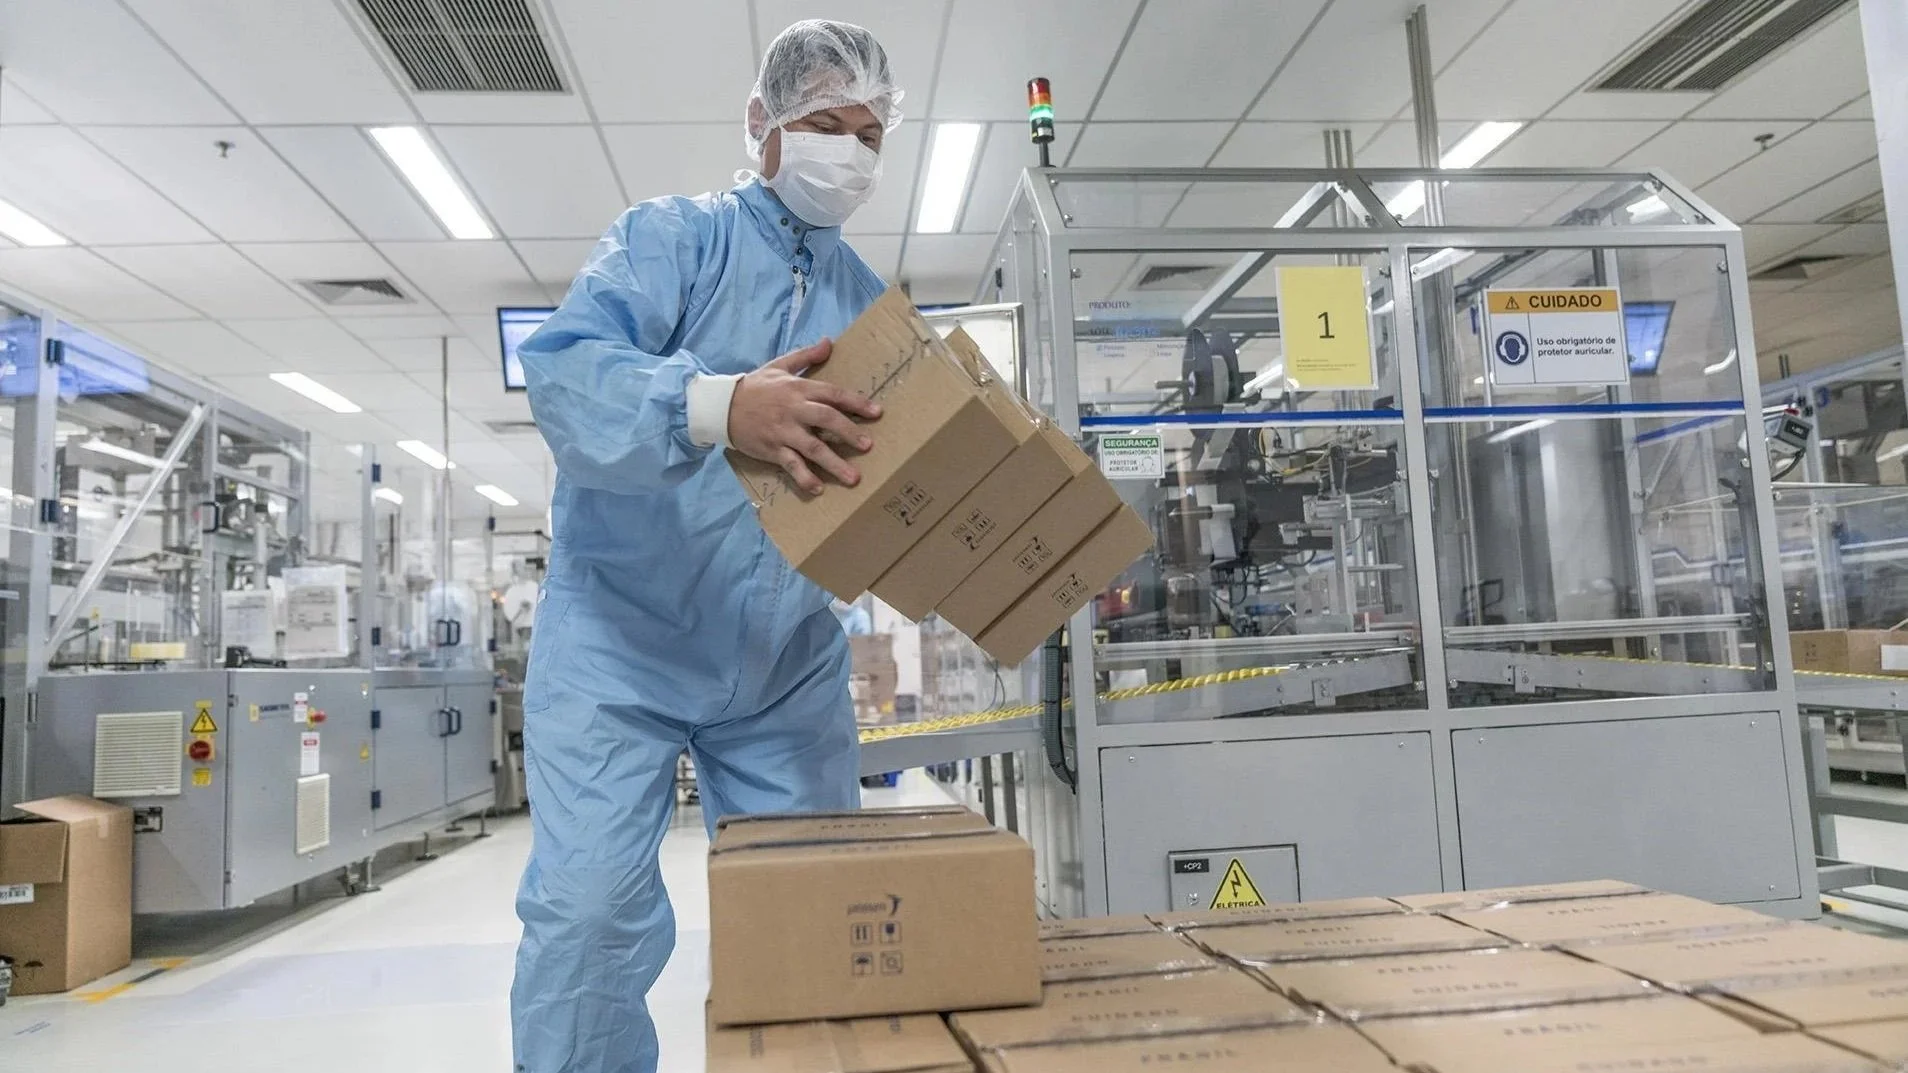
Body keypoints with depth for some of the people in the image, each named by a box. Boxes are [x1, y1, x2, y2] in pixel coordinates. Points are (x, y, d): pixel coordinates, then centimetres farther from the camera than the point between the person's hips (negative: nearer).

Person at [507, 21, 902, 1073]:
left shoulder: (874, 304, 10)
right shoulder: (673, 235, -4)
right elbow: (563, 370, -23)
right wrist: (716, 405, -42)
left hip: (789, 667, 5)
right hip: (621, 641, -4)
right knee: (590, 911, -10)